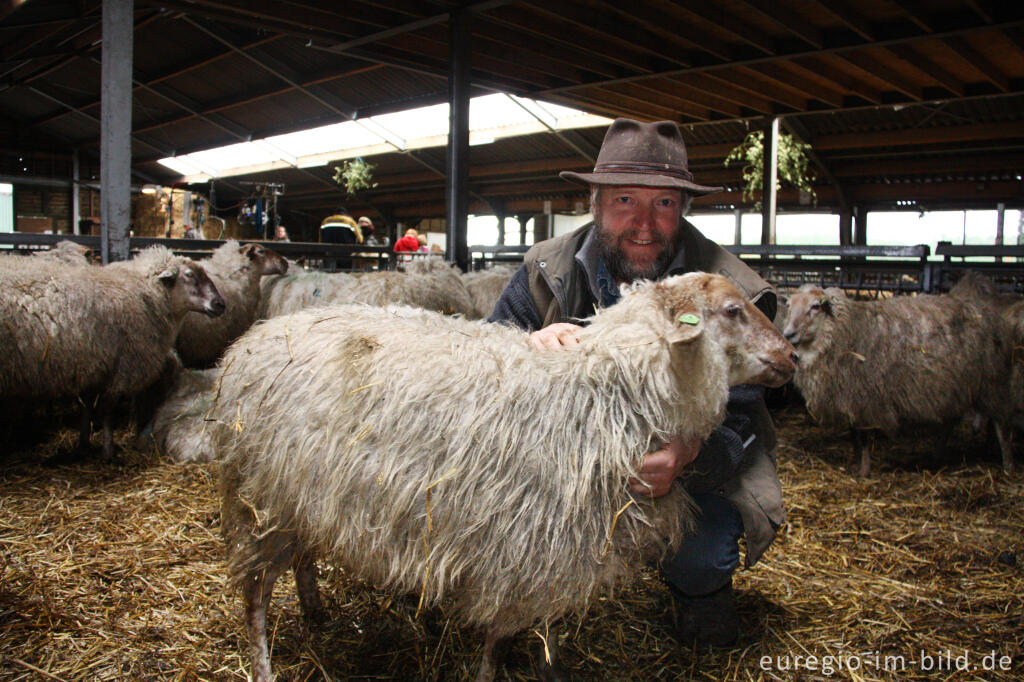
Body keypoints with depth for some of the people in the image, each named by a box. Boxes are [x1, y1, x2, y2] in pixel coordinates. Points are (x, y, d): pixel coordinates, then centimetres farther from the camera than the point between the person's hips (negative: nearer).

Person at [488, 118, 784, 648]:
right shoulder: (548, 270, -11)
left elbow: (735, 425, -21)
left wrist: (686, 458, -47)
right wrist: (530, 343, -38)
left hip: (690, 468, -2)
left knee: (701, 554, -30)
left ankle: (701, 594, 12)